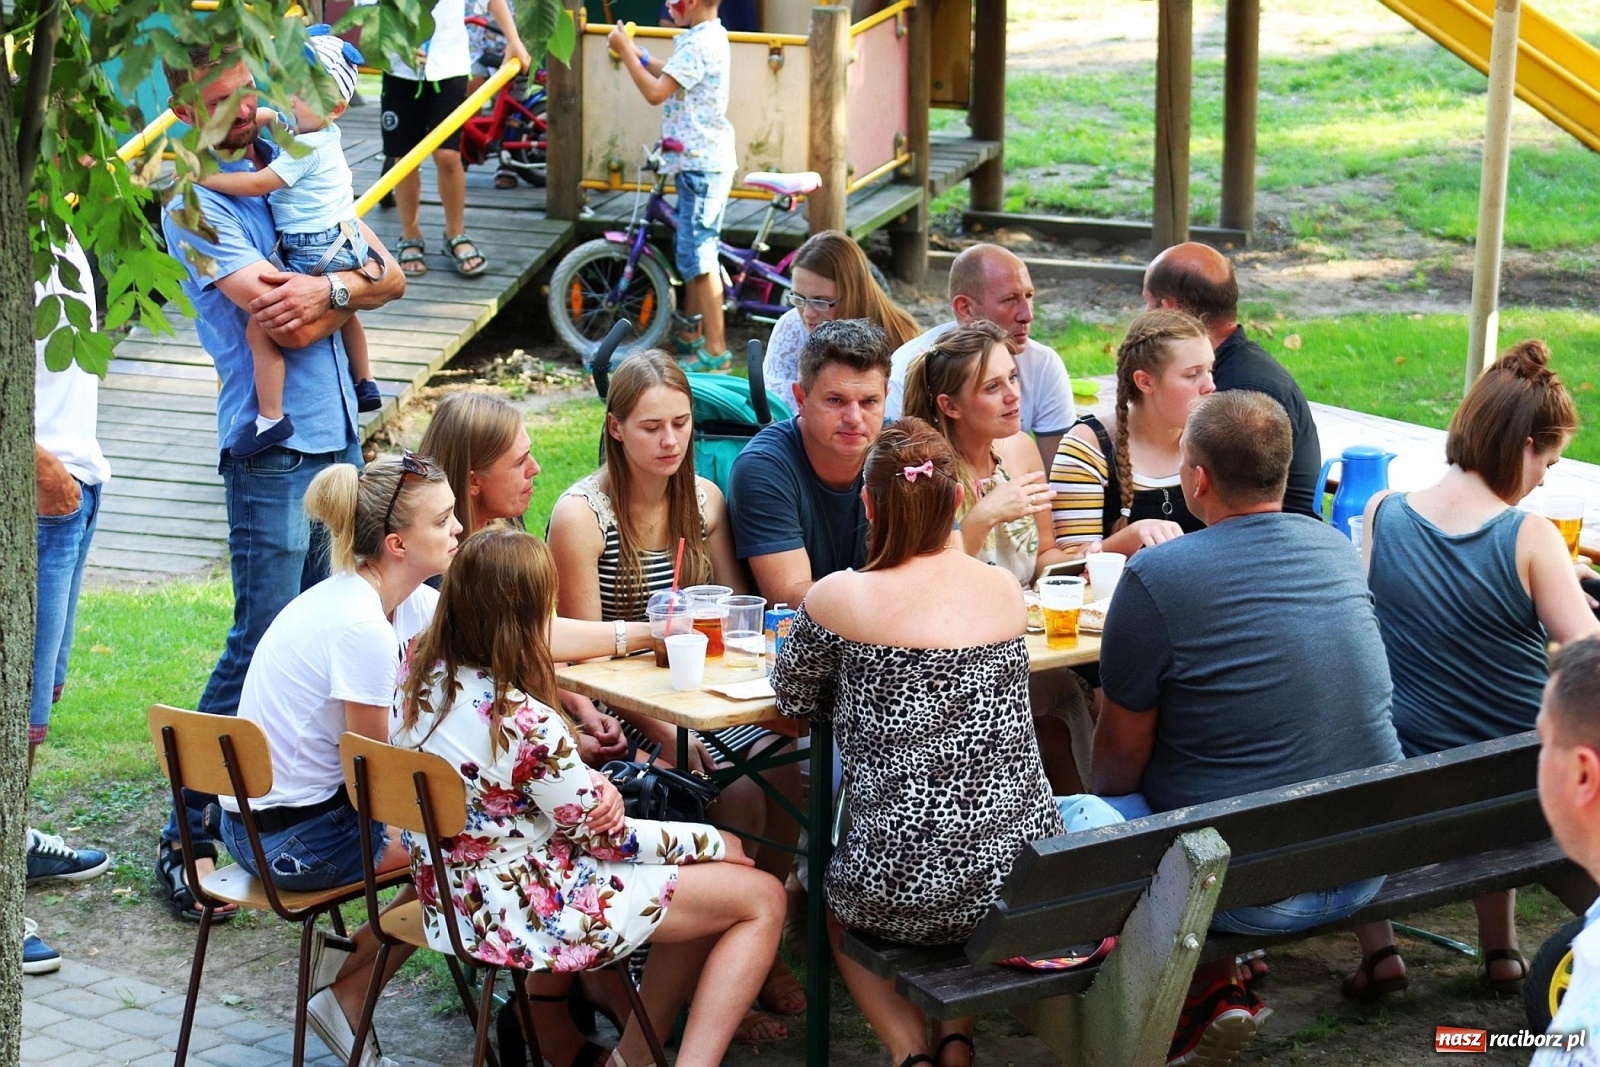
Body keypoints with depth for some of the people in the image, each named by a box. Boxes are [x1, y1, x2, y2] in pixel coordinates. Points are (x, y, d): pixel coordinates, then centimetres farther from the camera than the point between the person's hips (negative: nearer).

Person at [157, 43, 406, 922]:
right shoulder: (194, 203, -9)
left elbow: (389, 275, 5)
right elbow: (288, 328, -19)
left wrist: (326, 288, -12)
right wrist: (347, 290, -4)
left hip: (339, 433, 7)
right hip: (272, 445, -7)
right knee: (263, 638, -10)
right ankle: (189, 833, -6)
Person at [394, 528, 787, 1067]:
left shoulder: (421, 669, -7)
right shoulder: (527, 724, -30)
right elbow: (605, 838, -14)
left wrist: (597, 785, -9)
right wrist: (720, 844, 0)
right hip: (526, 910, -9)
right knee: (762, 899, 2)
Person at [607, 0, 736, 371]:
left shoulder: (698, 45, -19)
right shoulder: (712, 36, 13)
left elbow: (656, 92, -23)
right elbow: (670, 77, 21)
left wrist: (625, 51, -15)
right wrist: (635, 52, 12)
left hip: (701, 163, -11)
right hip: (699, 160, 11)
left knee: (698, 256, -8)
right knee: (691, 253, 18)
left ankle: (715, 351, -5)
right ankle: (692, 338, 28)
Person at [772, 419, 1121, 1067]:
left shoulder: (838, 599, -12)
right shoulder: (1005, 589, 1)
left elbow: (793, 699, 6)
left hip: (903, 898, -3)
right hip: (1023, 872, 3)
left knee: (826, 897, 32)